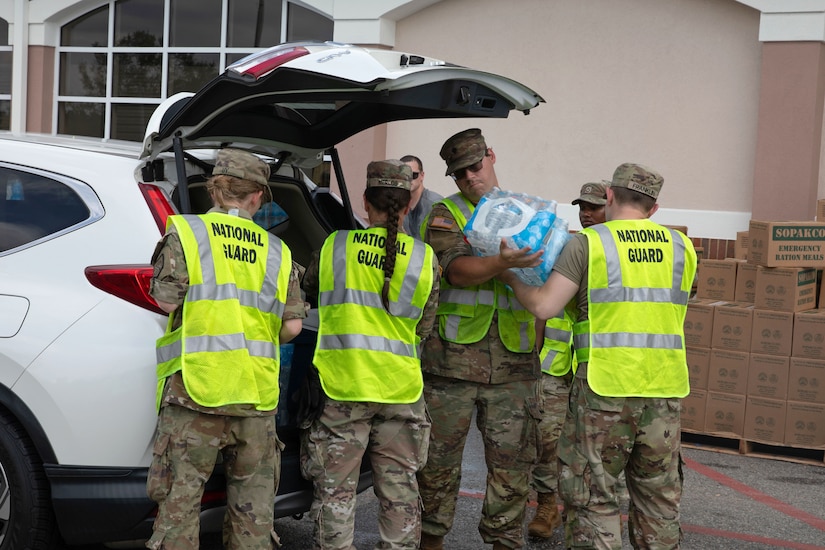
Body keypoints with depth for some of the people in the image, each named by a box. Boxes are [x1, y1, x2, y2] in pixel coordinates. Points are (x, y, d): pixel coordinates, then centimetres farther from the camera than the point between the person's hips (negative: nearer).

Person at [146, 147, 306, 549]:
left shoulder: (185, 233, 0)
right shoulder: (277, 251, 10)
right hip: (257, 394, 3)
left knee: (180, 499, 2)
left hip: (197, 386, -3)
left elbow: (166, 301, -8)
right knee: (253, 505, 13)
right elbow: (292, 326, 7)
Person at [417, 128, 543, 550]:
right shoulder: (446, 215, 4)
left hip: (514, 363, 2)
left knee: (512, 461, 5)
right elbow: (457, 269, -14)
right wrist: (502, 263, -31)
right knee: (439, 457, 6)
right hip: (454, 358, -2)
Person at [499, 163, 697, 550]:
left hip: (605, 387, -4)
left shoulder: (589, 242, -4)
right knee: (659, 496, 16)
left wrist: (511, 279, 11)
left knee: (592, 496, 5)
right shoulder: (682, 247, 9)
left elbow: (543, 306, -8)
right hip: (665, 387, 4)